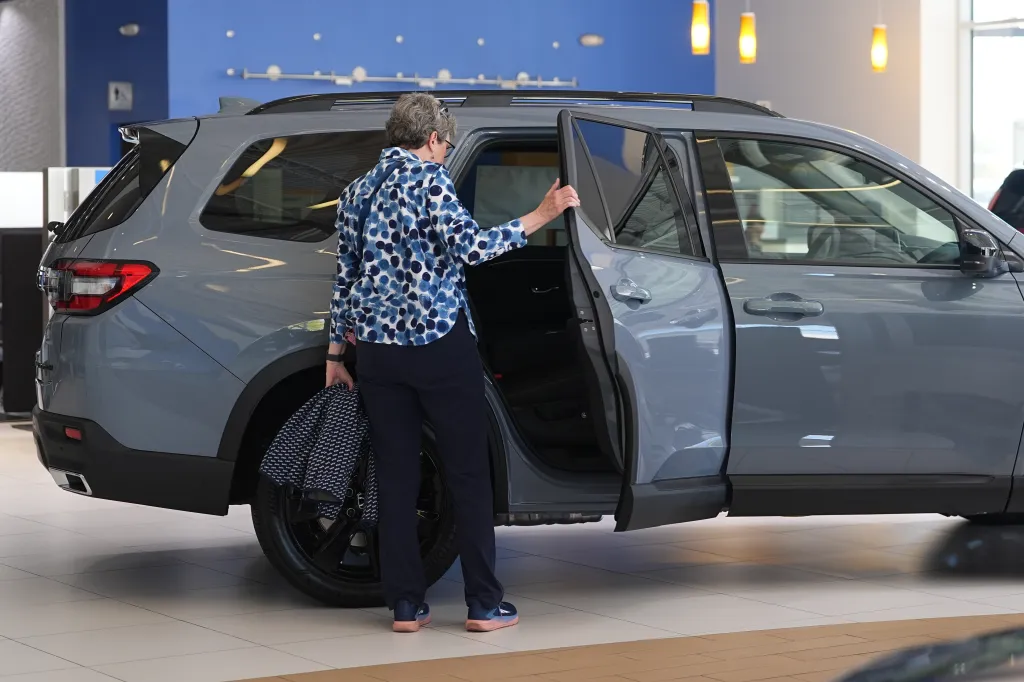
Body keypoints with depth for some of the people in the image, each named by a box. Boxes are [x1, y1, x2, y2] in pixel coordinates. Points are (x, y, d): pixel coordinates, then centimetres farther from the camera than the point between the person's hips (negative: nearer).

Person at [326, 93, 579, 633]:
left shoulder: (357, 192, 13)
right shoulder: (428, 178, -6)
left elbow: (345, 279, 15)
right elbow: (470, 247, -16)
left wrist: (335, 353, 20)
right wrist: (538, 218, -12)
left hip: (379, 349, 6)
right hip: (440, 345, -6)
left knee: (395, 477, 7)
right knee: (468, 474, 2)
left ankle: (406, 606, 8)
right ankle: (484, 605, 4)